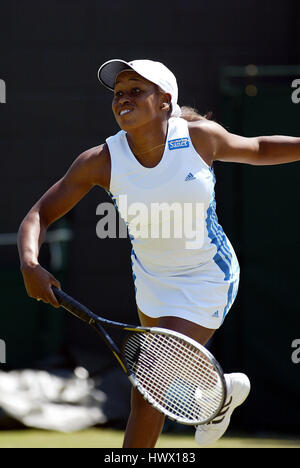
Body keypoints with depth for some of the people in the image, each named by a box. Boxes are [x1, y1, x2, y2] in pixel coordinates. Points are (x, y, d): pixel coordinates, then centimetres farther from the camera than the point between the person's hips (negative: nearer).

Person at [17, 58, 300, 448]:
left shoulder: (201, 137, -19)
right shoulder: (100, 162, -18)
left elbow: (258, 149, 2)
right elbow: (39, 215, -14)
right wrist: (30, 265, -34)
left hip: (204, 281, -4)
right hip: (151, 279, 4)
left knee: (147, 395, -12)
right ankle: (225, 391, 61)